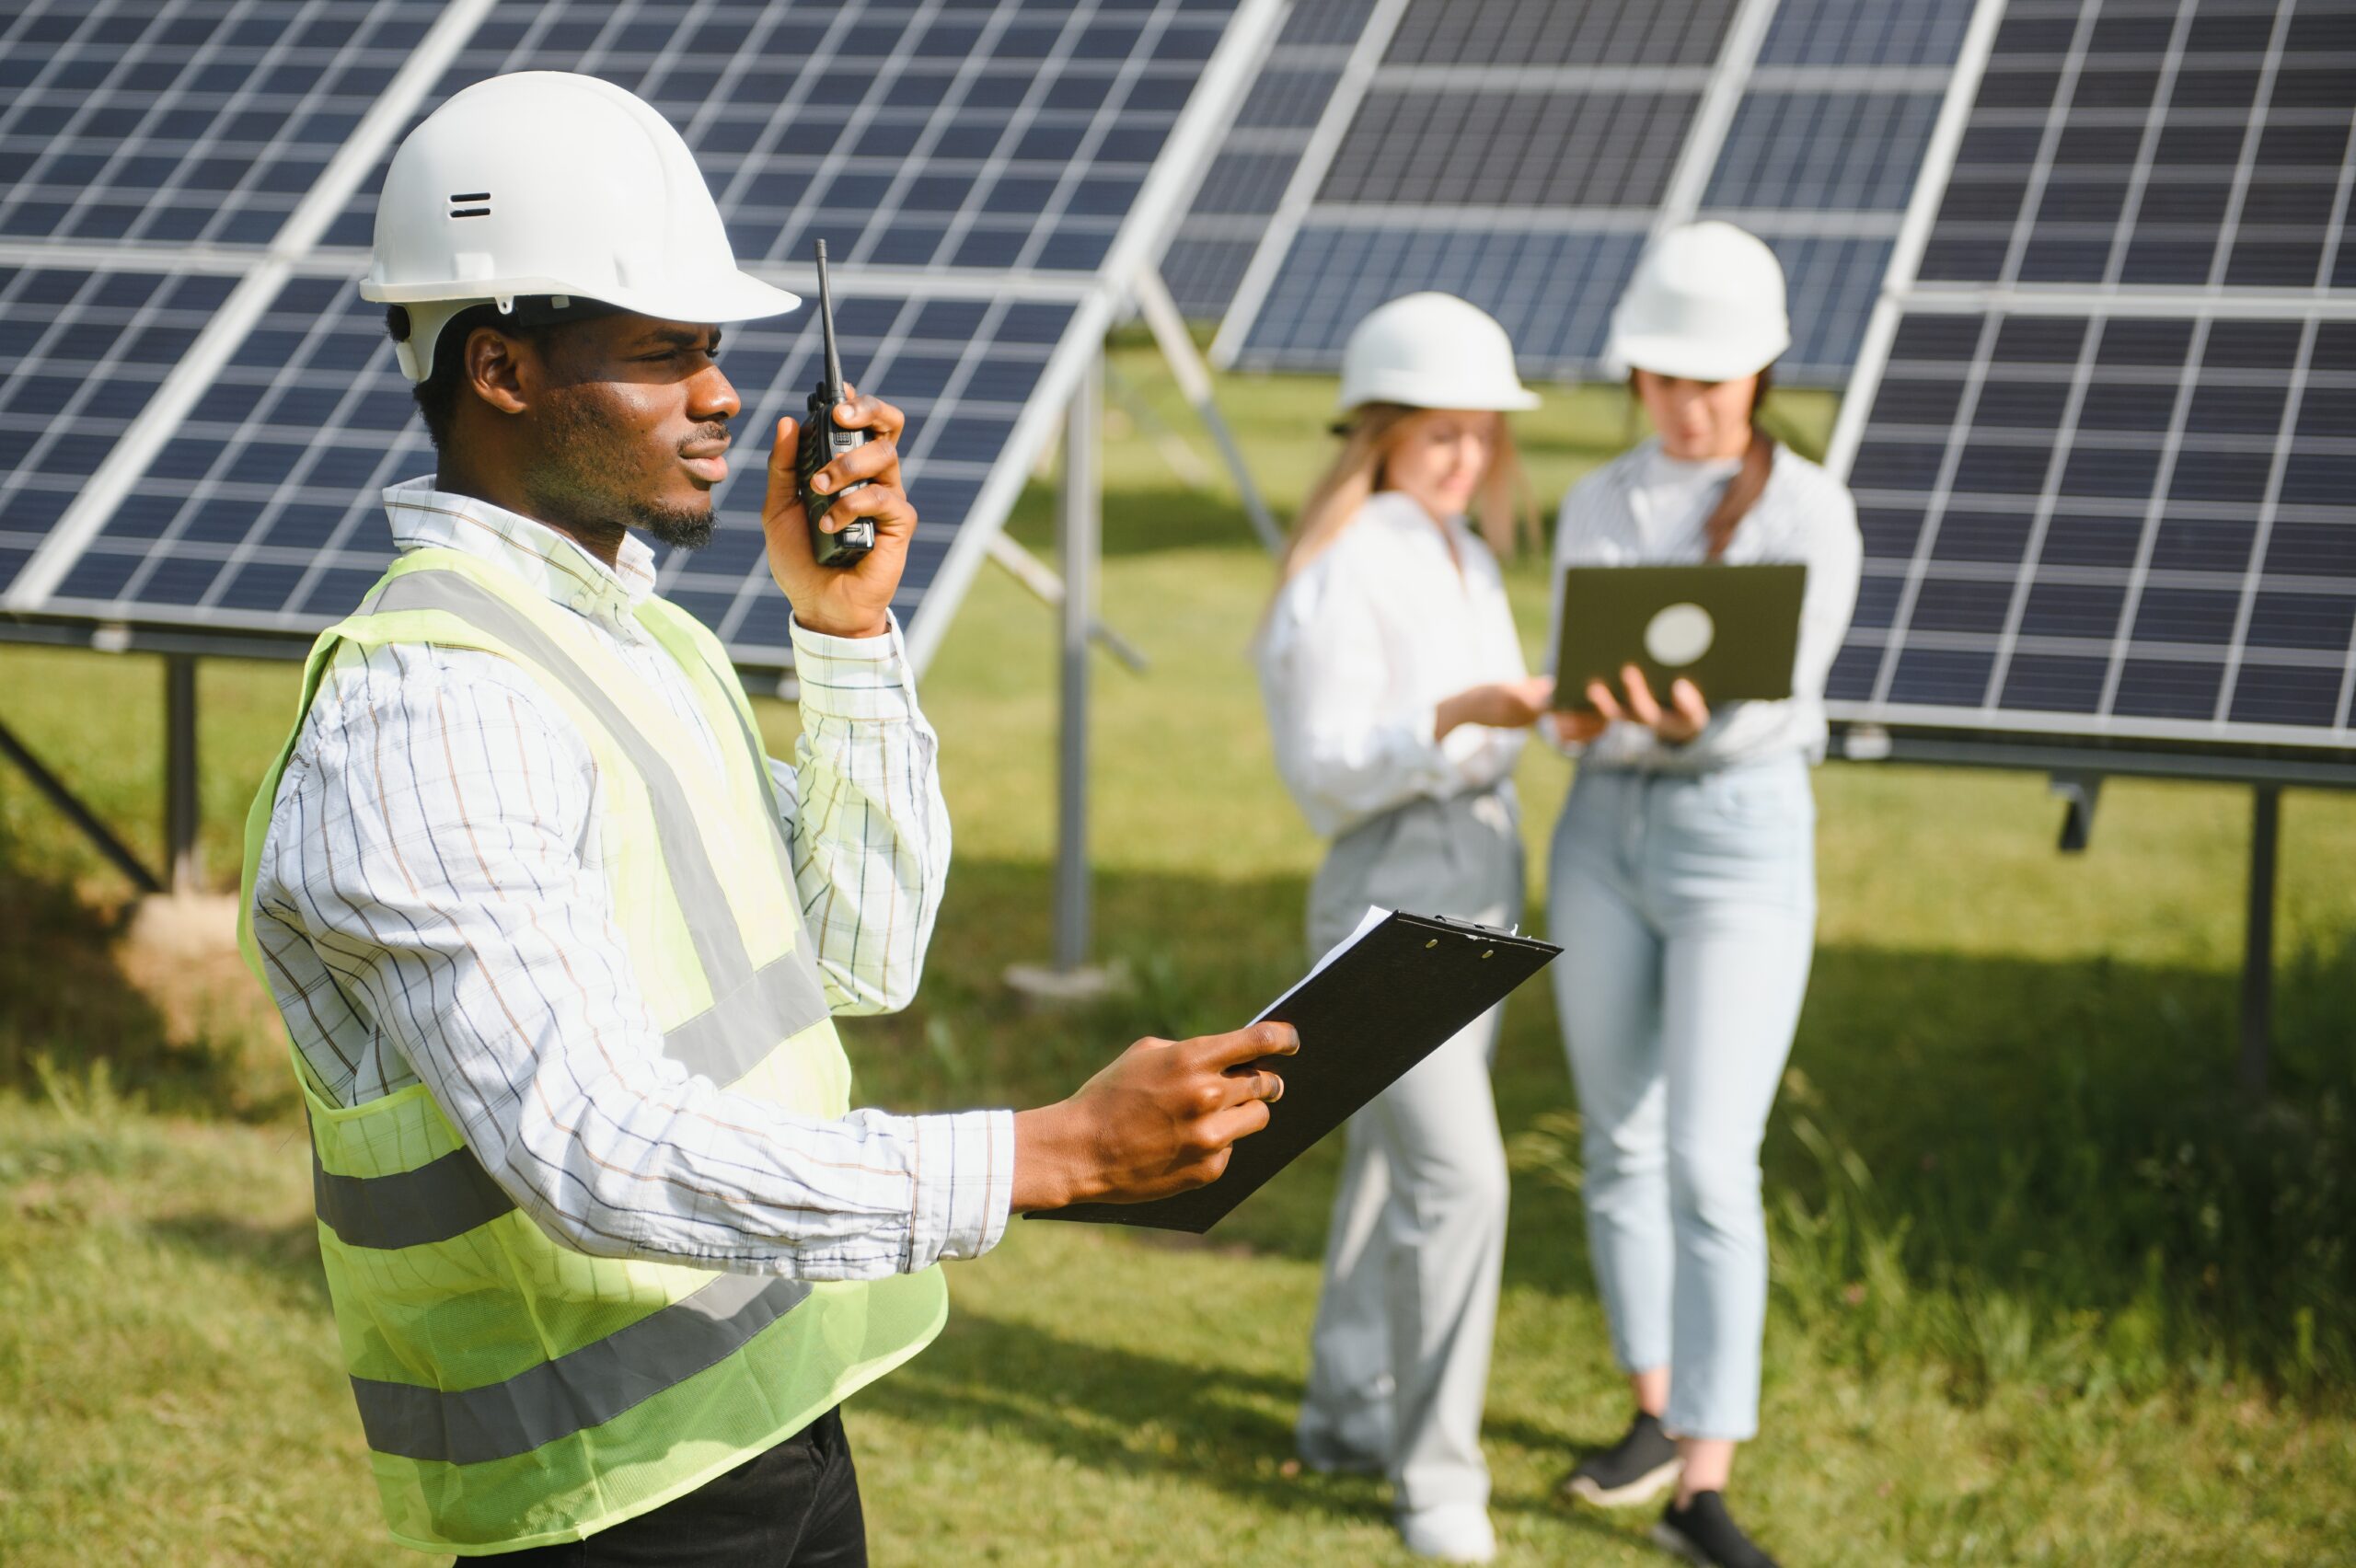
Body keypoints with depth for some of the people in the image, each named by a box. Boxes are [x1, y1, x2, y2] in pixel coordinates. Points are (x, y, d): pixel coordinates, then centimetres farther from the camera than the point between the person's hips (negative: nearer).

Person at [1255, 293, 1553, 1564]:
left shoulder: (1466, 555, 11)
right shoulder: (1342, 575, -14)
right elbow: (1326, 777, -18)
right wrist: (1457, 721, -32)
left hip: (1482, 888, 8)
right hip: (1388, 902, -8)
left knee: (1397, 1166, 16)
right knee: (1458, 1180, -14)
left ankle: (1347, 1413, 28)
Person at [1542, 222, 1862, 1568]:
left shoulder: (1811, 510, -7)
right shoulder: (1596, 507, 8)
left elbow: (1779, 700, -16)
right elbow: (1575, 704, 5)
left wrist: (1691, 719, -39)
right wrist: (1588, 714, -20)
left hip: (1744, 840, -5)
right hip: (1605, 833, 5)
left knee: (1711, 1168, -12)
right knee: (1624, 1145, 11)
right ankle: (1660, 1416, 29)